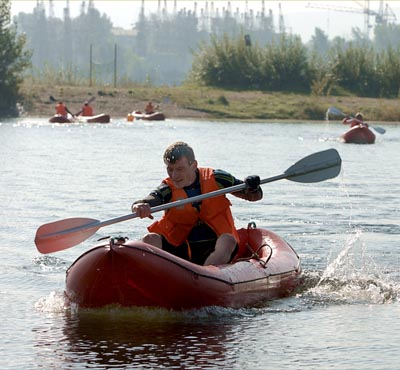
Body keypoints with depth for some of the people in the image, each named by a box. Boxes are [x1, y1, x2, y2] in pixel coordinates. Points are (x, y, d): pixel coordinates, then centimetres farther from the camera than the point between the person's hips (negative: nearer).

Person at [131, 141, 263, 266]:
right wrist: (140, 207, -49)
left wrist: (253, 188, -19)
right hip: (181, 251, 1)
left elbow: (255, 196, 6)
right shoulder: (168, 189, -2)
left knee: (228, 241, -33)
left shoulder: (215, 179, 1)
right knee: (150, 240, -24)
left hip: (211, 249, -1)